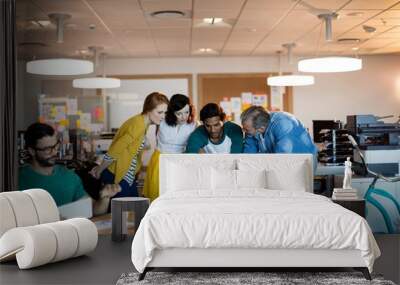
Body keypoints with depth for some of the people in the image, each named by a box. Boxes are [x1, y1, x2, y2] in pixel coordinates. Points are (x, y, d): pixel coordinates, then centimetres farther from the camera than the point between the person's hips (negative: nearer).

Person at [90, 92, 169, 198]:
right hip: (116, 177, -9)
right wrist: (98, 171, -8)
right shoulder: (137, 126, -24)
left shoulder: (143, 123, 6)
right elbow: (114, 152, -22)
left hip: (128, 176, 9)